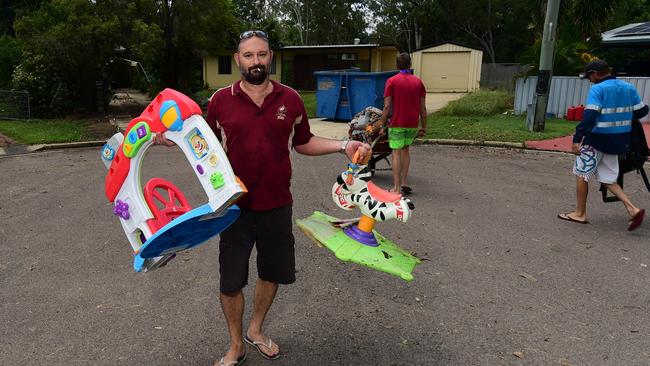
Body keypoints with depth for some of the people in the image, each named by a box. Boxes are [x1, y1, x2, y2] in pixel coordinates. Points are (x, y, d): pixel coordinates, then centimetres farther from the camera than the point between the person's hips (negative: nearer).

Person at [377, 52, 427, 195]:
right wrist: (424, 127, 11)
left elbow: (387, 106, -10)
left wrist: (382, 125, -3)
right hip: (413, 124, 4)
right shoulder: (418, 81, 6)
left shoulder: (392, 81, -5)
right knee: (405, 149, 20)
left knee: (396, 153, 2)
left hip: (397, 123, -4)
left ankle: (396, 188, 2)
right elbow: (423, 107, 4)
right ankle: (404, 182, 16)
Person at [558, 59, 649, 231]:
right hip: (619, 141, 7)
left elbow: (589, 116, -23)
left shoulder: (598, 89, -13)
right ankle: (632, 209, 1)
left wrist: (577, 139, -26)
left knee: (582, 175, 8)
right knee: (608, 179, 16)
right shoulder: (629, 88, 8)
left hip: (597, 139, -7)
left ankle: (580, 213, 15)